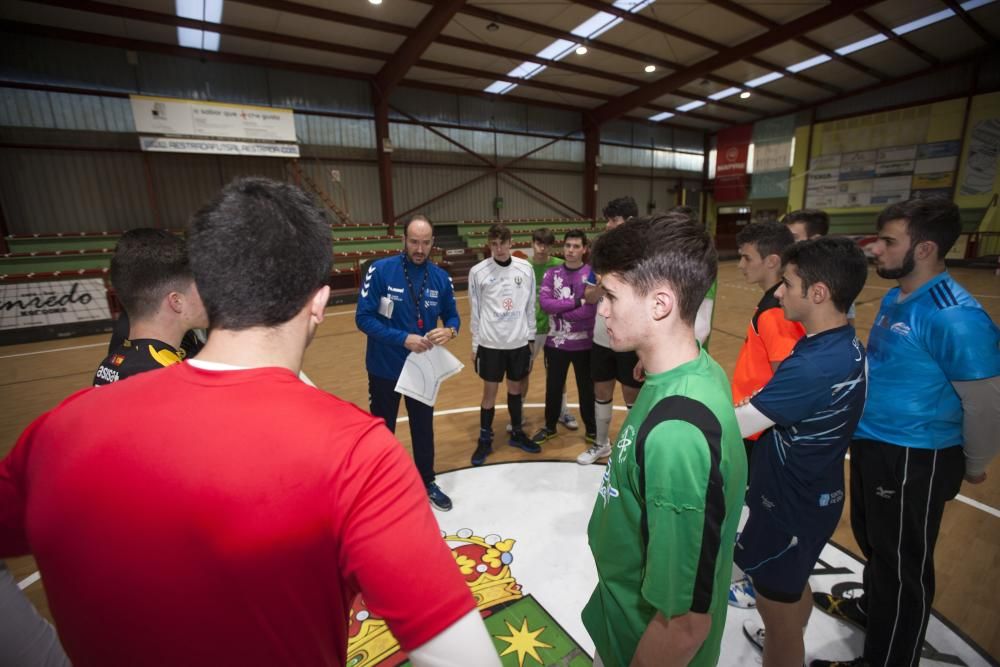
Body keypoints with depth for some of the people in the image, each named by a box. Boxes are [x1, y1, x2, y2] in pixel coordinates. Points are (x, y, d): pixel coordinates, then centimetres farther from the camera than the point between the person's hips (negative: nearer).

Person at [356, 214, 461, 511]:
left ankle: (427, 483, 39)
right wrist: (403, 339, -26)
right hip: (385, 368, -3)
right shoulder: (380, 270, -15)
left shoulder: (441, 278, -3)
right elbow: (363, 317, -16)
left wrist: (449, 331, -19)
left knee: (424, 428, 18)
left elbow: (452, 316, 5)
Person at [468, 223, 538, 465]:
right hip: (490, 343, -2)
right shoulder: (478, 272, -6)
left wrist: (531, 337, 7)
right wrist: (475, 344, 1)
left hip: (519, 342, 2)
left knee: (515, 387, 15)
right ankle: (485, 440, 22)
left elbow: (530, 306, 6)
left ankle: (517, 433, 33)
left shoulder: (525, 268, 0)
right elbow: (475, 311, -1)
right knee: (490, 391, 6)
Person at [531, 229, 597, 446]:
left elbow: (590, 310, -17)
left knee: (587, 388, 14)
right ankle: (550, 427, 34)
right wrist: (576, 302, -17)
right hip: (556, 342, 2)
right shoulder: (552, 274, 2)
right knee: (553, 387, 15)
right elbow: (544, 302, -12)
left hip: (584, 343, -2)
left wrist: (559, 310, -12)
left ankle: (591, 429, 33)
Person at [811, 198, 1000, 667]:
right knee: (872, 538, 28)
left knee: (903, 563, 10)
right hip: (872, 444, 9)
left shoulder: (955, 317, -23)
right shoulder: (896, 297, 4)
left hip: (915, 460, -8)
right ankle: (872, 607, 52)